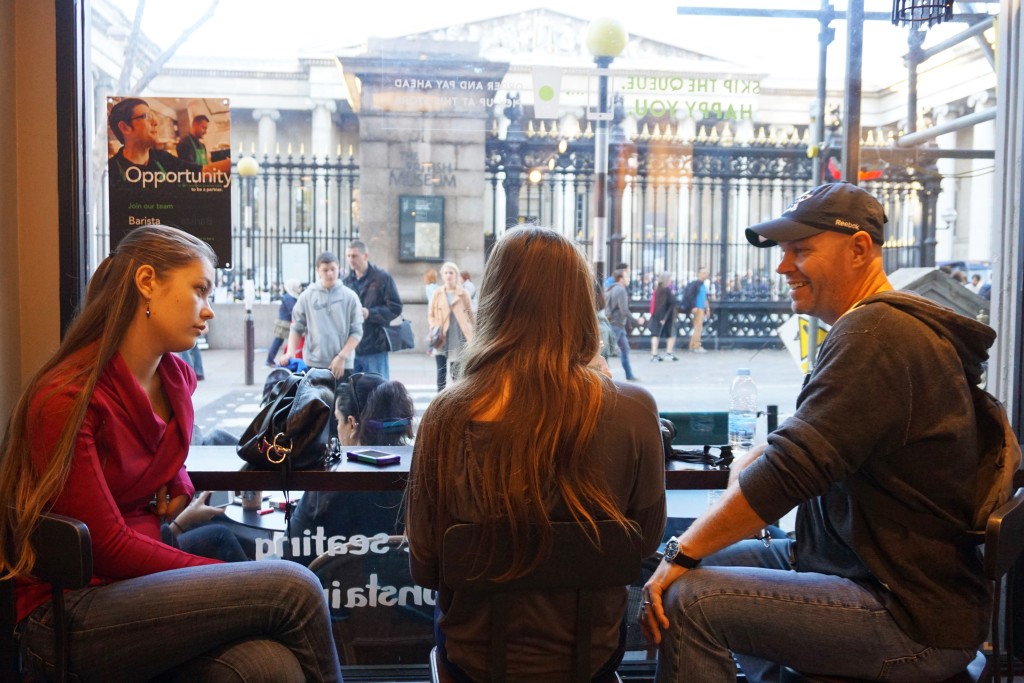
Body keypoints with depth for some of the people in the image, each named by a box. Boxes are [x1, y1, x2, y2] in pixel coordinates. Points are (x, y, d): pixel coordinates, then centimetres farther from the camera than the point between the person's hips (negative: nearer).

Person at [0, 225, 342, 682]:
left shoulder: (176, 378, 8)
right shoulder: (65, 398, -14)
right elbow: (107, 548, -15)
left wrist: (178, 487, 8)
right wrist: (229, 578, -13)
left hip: (143, 583, 6)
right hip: (67, 618, -6)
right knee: (293, 589, -23)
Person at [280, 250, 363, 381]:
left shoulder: (350, 297, 2)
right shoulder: (306, 296, 5)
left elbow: (357, 331, 1)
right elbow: (296, 328, 10)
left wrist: (341, 357, -8)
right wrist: (290, 352, -5)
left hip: (343, 365, 0)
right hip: (313, 364, 1)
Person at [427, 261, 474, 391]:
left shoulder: (463, 294, 1)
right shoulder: (437, 293, 5)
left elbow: (470, 316, 5)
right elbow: (430, 315, 10)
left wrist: (470, 337, 2)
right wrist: (434, 329, -7)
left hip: (458, 339, -1)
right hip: (441, 339, 1)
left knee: (457, 374, 5)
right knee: (441, 373, 1)